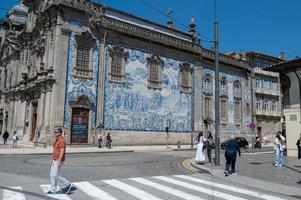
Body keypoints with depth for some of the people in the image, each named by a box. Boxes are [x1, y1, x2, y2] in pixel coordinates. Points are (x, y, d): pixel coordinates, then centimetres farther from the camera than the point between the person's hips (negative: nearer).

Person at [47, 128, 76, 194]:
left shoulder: (61, 140, -19)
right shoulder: (57, 140, 13)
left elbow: (62, 151, -25)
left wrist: (59, 161, -27)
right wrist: (53, 159, 20)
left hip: (58, 161, -10)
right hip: (55, 160, 10)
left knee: (55, 176, -6)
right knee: (52, 176, 11)